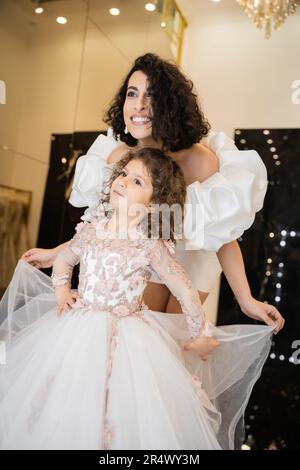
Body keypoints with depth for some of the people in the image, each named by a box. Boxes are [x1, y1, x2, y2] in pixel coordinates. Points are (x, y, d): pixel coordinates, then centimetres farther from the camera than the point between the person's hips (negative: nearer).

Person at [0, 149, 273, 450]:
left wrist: (201, 335, 1)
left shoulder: (151, 246, -13)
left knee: (118, 414, 0)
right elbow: (63, 259, 19)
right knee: (63, 413, 13)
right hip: (78, 331, 4)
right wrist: (61, 290, 4)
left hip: (126, 338, -4)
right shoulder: (91, 230, 0)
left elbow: (185, 291, -6)